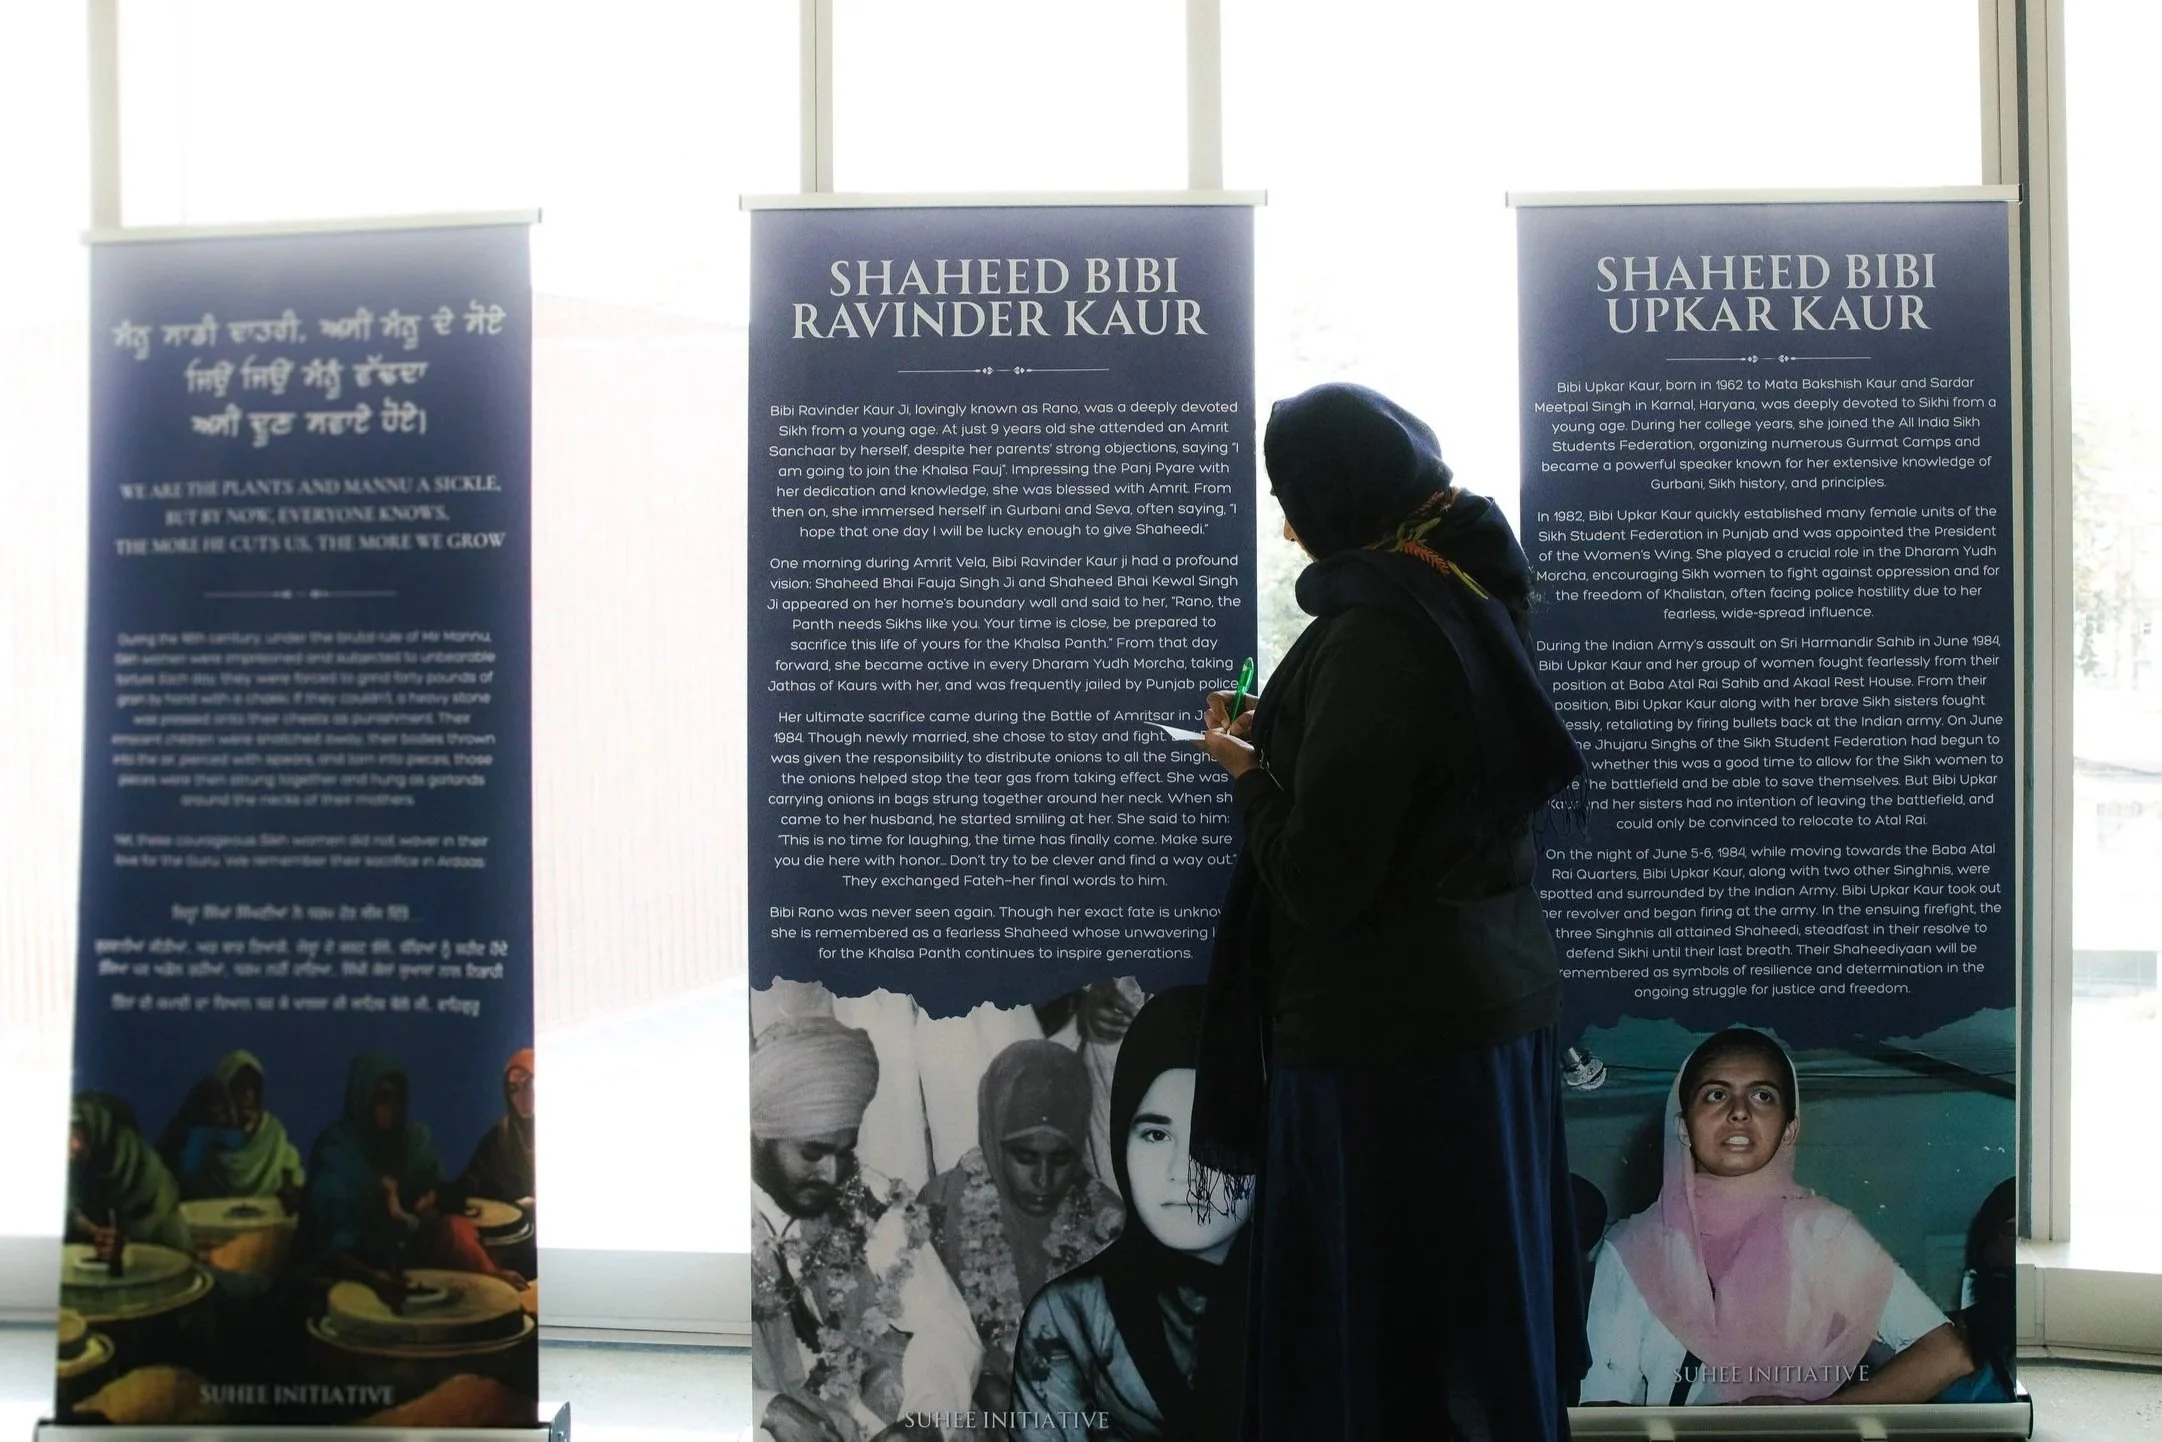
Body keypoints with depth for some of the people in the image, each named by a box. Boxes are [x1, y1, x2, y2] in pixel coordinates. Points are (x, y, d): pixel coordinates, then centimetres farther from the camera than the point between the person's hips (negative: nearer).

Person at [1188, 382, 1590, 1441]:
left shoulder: (1375, 633, -21)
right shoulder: (1473, 596, 7)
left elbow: (1317, 880, -22)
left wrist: (1246, 769, -6)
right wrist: (1283, 739, 12)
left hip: (1386, 1032, -9)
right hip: (1493, 999, 9)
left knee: (1382, 1324, 6)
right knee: (1482, 1299, 21)